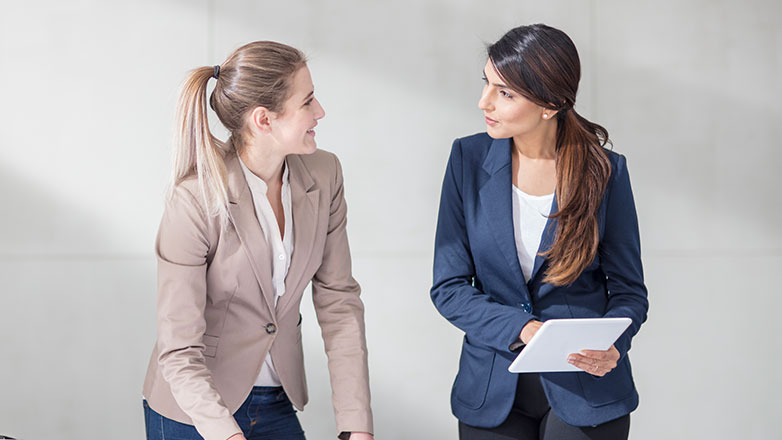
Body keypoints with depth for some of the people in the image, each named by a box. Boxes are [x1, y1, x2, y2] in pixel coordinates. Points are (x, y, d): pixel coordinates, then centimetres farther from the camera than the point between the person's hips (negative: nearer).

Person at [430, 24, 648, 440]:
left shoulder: (604, 171, -9)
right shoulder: (470, 158, -5)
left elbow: (629, 291, 0)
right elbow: (448, 288, -4)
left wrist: (609, 345, -22)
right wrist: (523, 328, -20)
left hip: (585, 392, -2)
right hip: (492, 390, 2)